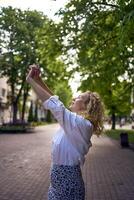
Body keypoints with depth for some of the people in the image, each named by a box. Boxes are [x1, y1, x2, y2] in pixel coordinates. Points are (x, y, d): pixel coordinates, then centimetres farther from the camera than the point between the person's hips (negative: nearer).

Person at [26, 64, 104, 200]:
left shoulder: (82, 124, -21)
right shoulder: (74, 121, 6)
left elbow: (53, 103, -27)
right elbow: (53, 99, 10)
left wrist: (30, 80, -19)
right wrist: (38, 79, 4)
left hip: (67, 180, -8)